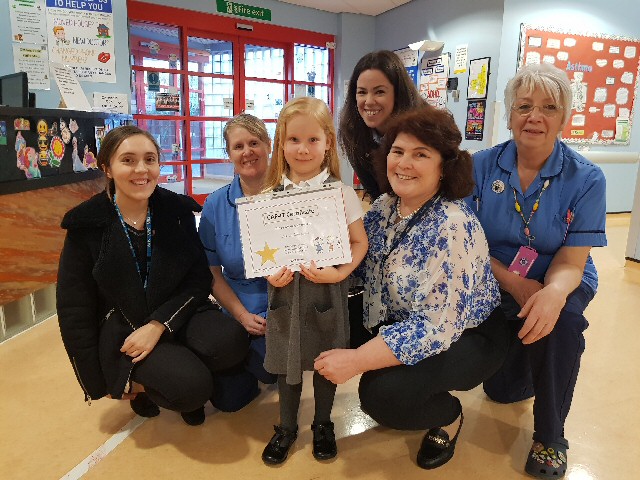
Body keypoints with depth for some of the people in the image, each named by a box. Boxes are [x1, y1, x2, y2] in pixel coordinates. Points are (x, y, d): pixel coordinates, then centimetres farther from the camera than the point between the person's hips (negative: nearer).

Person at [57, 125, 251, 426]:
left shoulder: (177, 210, -4)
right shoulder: (86, 226, -8)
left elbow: (200, 278, -4)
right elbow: (75, 310, -4)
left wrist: (159, 324, -19)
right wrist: (101, 382, 0)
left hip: (176, 316, 3)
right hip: (122, 331, -2)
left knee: (230, 342, -27)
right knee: (191, 387, -25)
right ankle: (142, 385, 10)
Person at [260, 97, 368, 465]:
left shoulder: (340, 192, -7)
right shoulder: (271, 195, 0)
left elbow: (360, 242, -3)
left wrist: (340, 272, -17)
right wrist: (270, 273, -11)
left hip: (327, 289, -2)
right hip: (286, 290, 2)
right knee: (287, 359, 15)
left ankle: (323, 424, 38)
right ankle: (287, 427, 36)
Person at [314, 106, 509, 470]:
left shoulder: (453, 227, -28)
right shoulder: (384, 207, -5)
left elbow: (437, 327, -31)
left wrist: (356, 361, -32)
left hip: (466, 335, -7)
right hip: (399, 321, 8)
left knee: (383, 391, -28)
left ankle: (448, 416, 8)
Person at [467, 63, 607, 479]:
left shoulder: (586, 178, -12)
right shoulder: (481, 167, -10)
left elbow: (571, 261, -15)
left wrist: (553, 292, -38)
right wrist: (514, 283, -25)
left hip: (559, 285, -1)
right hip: (496, 287, 1)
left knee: (560, 321, -36)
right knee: (501, 390, 0)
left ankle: (550, 437, -9)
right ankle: (528, 367, 40)